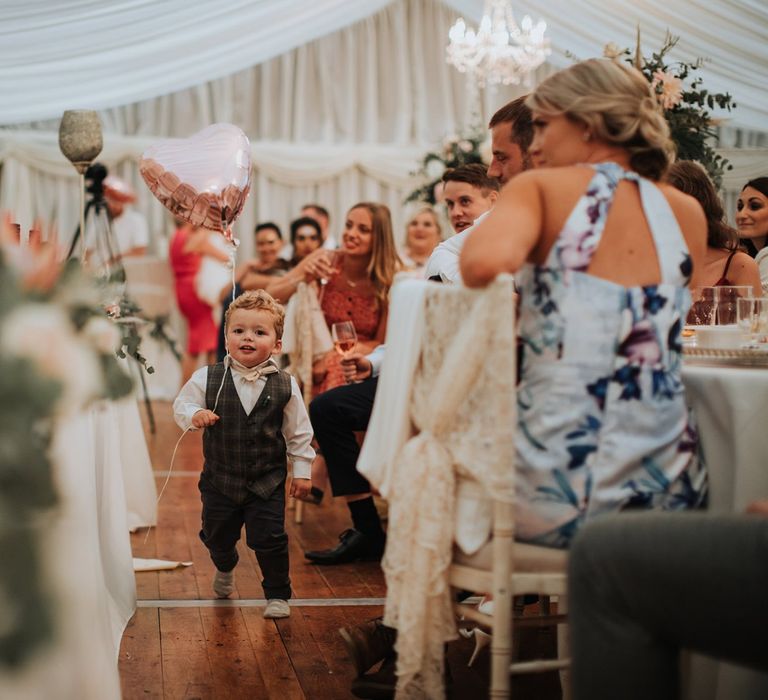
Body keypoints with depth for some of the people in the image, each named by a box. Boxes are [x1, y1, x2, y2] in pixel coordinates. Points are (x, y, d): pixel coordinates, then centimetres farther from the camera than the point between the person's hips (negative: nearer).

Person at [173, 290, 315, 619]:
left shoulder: (285, 386, -10)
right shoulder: (207, 379, -11)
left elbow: (298, 432, 0)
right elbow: (181, 405, 1)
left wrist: (301, 470, 2)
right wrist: (195, 415, -21)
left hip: (267, 480, -2)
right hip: (220, 478, 2)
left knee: (269, 539, -5)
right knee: (217, 535, 18)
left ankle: (277, 594, 18)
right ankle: (225, 568, 52)